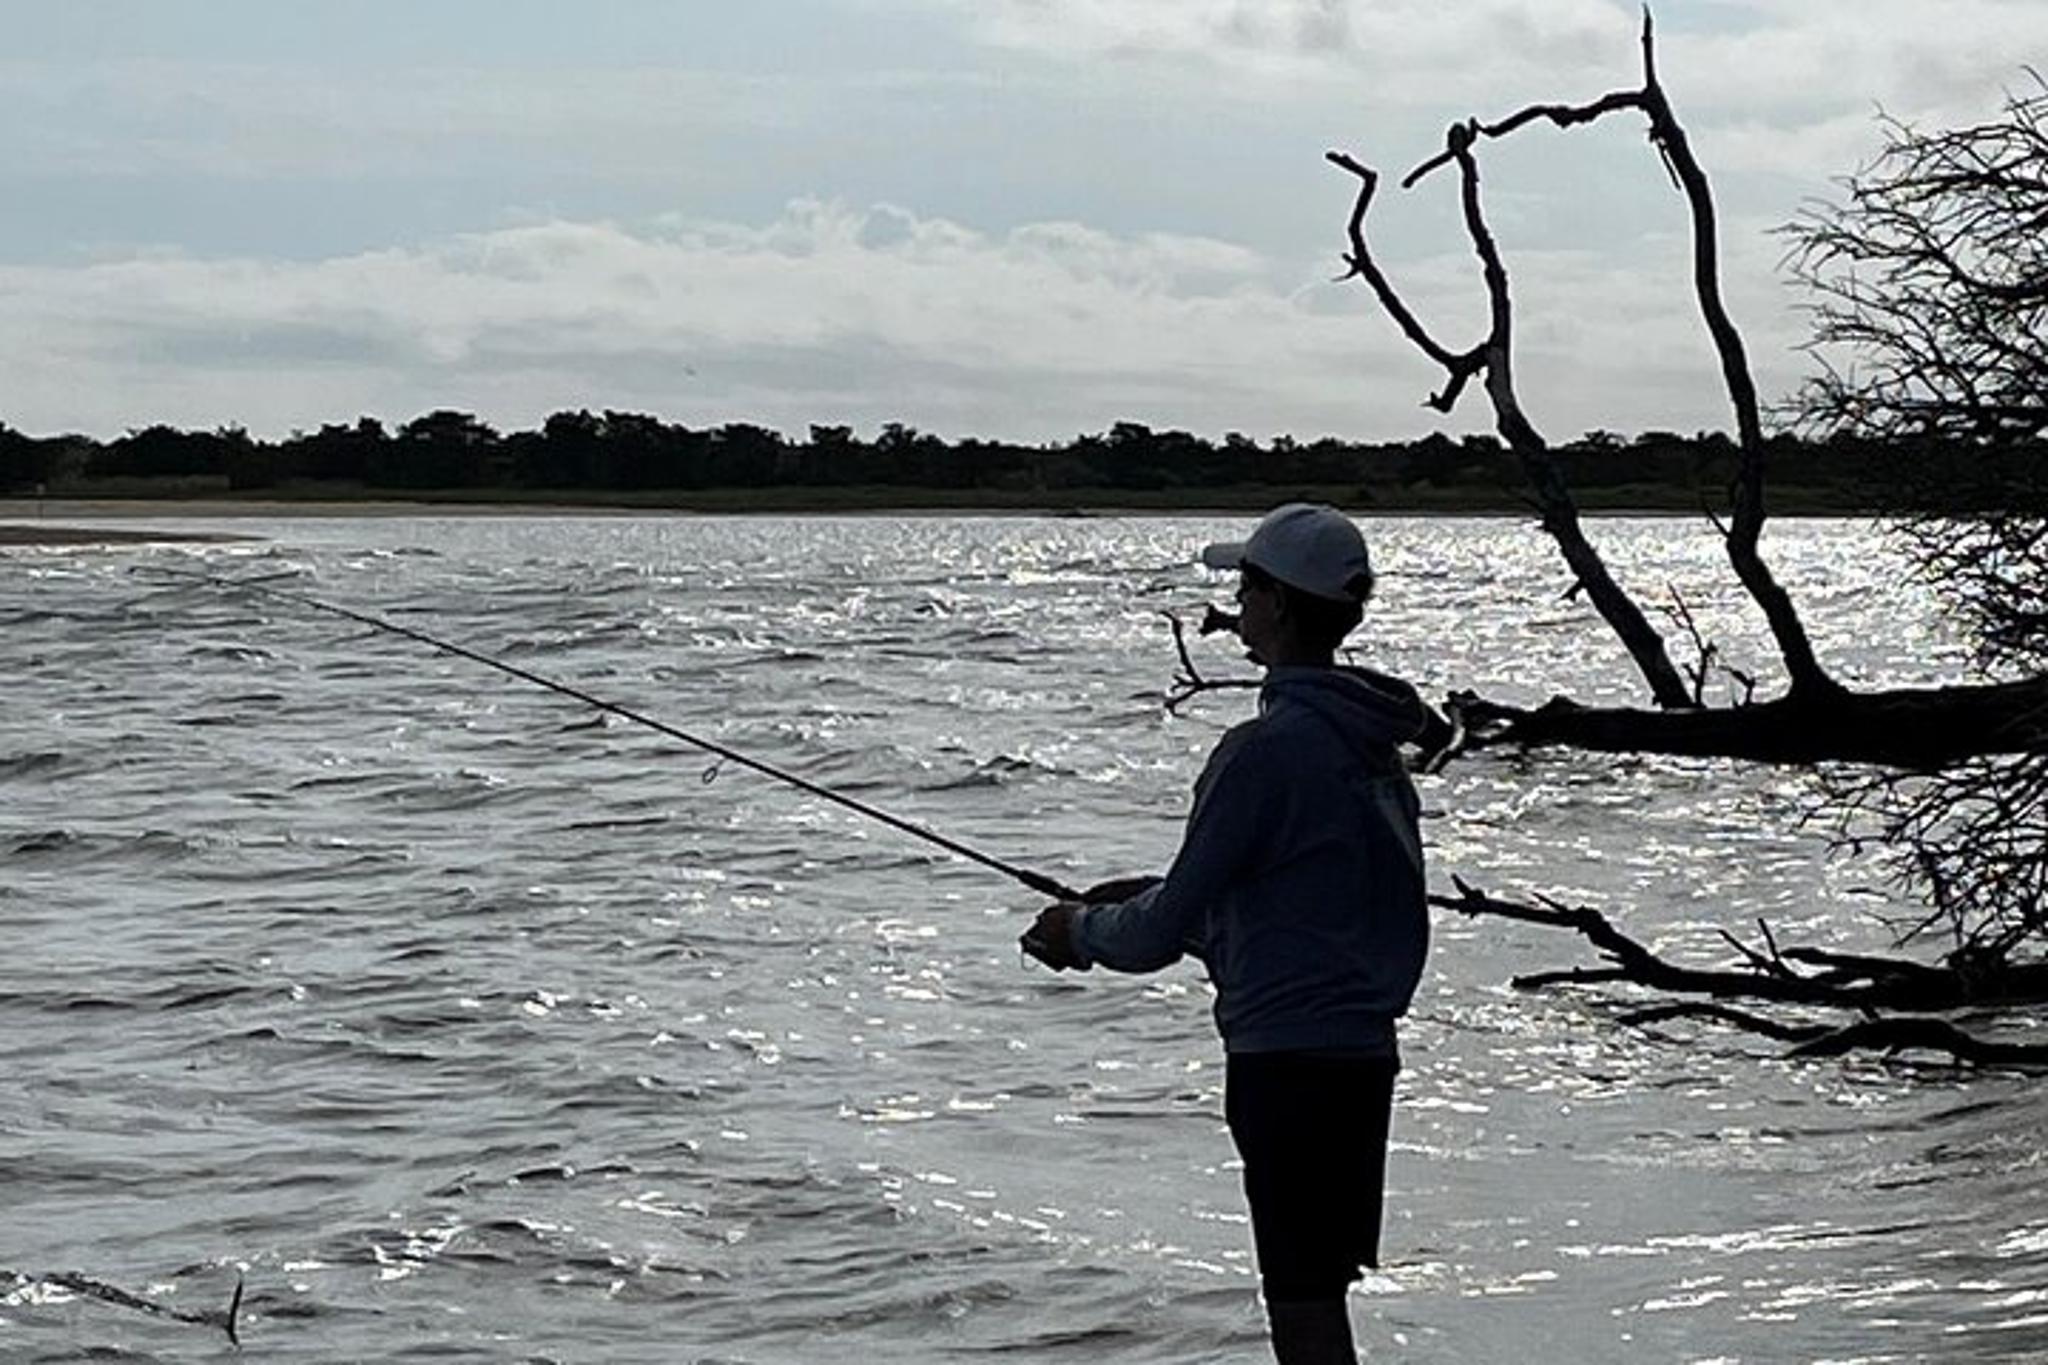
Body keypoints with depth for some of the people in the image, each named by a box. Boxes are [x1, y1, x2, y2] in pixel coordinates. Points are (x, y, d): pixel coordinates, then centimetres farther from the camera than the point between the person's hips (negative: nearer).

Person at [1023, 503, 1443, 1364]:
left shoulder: (1268, 749, -16)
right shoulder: (1374, 744, 11)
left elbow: (1164, 931, -12)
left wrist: (1081, 931, 7)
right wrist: (1151, 901, 19)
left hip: (1287, 1057, -9)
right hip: (1364, 1054, 9)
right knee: (1312, 1294, 16)